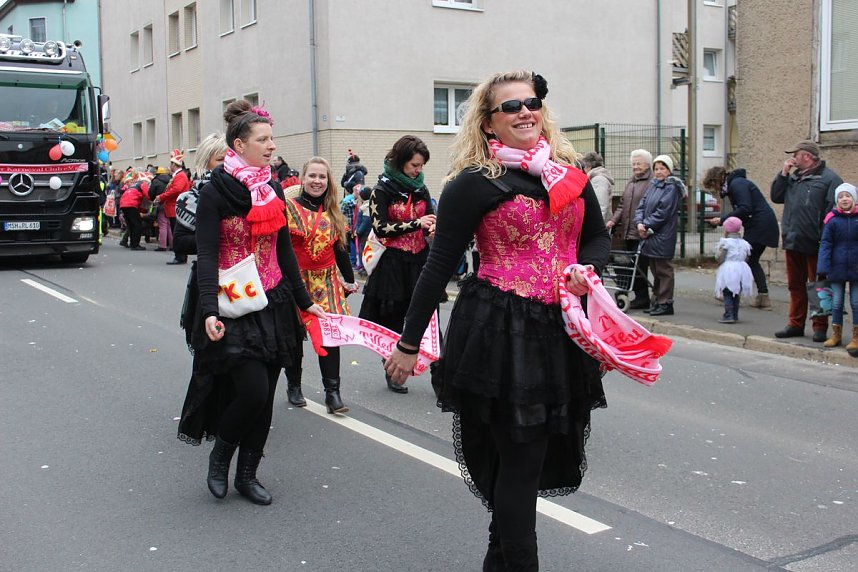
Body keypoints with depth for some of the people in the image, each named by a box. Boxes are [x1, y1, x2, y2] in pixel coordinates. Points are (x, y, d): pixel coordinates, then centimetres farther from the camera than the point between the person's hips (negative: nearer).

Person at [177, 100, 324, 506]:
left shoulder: (272, 190, 9)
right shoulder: (215, 192, -9)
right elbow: (207, 256, -14)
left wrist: (304, 301, 15)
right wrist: (209, 311, -25)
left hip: (273, 304, 6)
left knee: (263, 397, 8)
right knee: (252, 390, -13)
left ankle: (247, 474, 23)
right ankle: (219, 457, 15)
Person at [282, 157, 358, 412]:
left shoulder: (333, 214, 10)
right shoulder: (288, 208, -5)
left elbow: (340, 248, 17)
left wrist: (349, 279, 16)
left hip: (326, 281, 3)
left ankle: (332, 391, 0)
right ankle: (294, 386, 24)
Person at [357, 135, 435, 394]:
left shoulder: (421, 190, 10)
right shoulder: (382, 191, -5)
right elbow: (380, 228, -13)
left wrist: (433, 228, -5)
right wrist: (416, 223, -17)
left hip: (419, 261, 4)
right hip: (392, 263, -3)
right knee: (393, 319, 6)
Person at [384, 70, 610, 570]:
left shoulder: (571, 175, 10)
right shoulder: (474, 183, -6)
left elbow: (599, 238, 21)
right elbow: (440, 267, -5)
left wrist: (586, 269, -3)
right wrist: (409, 343, -2)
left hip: (561, 331, 6)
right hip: (500, 331, -6)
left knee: (536, 454, 14)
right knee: (521, 459, -3)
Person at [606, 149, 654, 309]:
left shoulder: (652, 182, -7)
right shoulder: (630, 182, 21)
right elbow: (622, 205, 22)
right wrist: (614, 220, 8)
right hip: (628, 233, 8)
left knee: (639, 266, -7)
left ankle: (642, 299, 1)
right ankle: (639, 297, 15)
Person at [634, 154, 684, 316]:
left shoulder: (672, 188, -9)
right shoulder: (653, 186, 15)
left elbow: (663, 213, -16)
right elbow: (641, 206, 10)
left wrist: (646, 225, -13)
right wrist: (639, 223, -7)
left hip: (663, 236, -8)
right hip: (650, 236, 8)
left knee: (663, 271, -3)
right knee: (655, 270, 14)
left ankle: (666, 303, 3)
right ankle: (658, 301, 22)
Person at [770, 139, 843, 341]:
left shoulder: (829, 178, -7)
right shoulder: (793, 177, 14)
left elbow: (833, 211, -12)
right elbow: (775, 197, 13)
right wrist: (783, 173, 3)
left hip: (815, 245, -7)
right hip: (792, 242, 7)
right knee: (795, 285, 12)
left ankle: (820, 327, 11)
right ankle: (796, 324, 21)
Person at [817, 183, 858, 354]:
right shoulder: (832, 220, -3)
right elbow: (825, 244, -3)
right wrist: (823, 268, -9)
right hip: (837, 268, 0)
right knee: (836, 302, 10)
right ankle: (836, 334, 22)